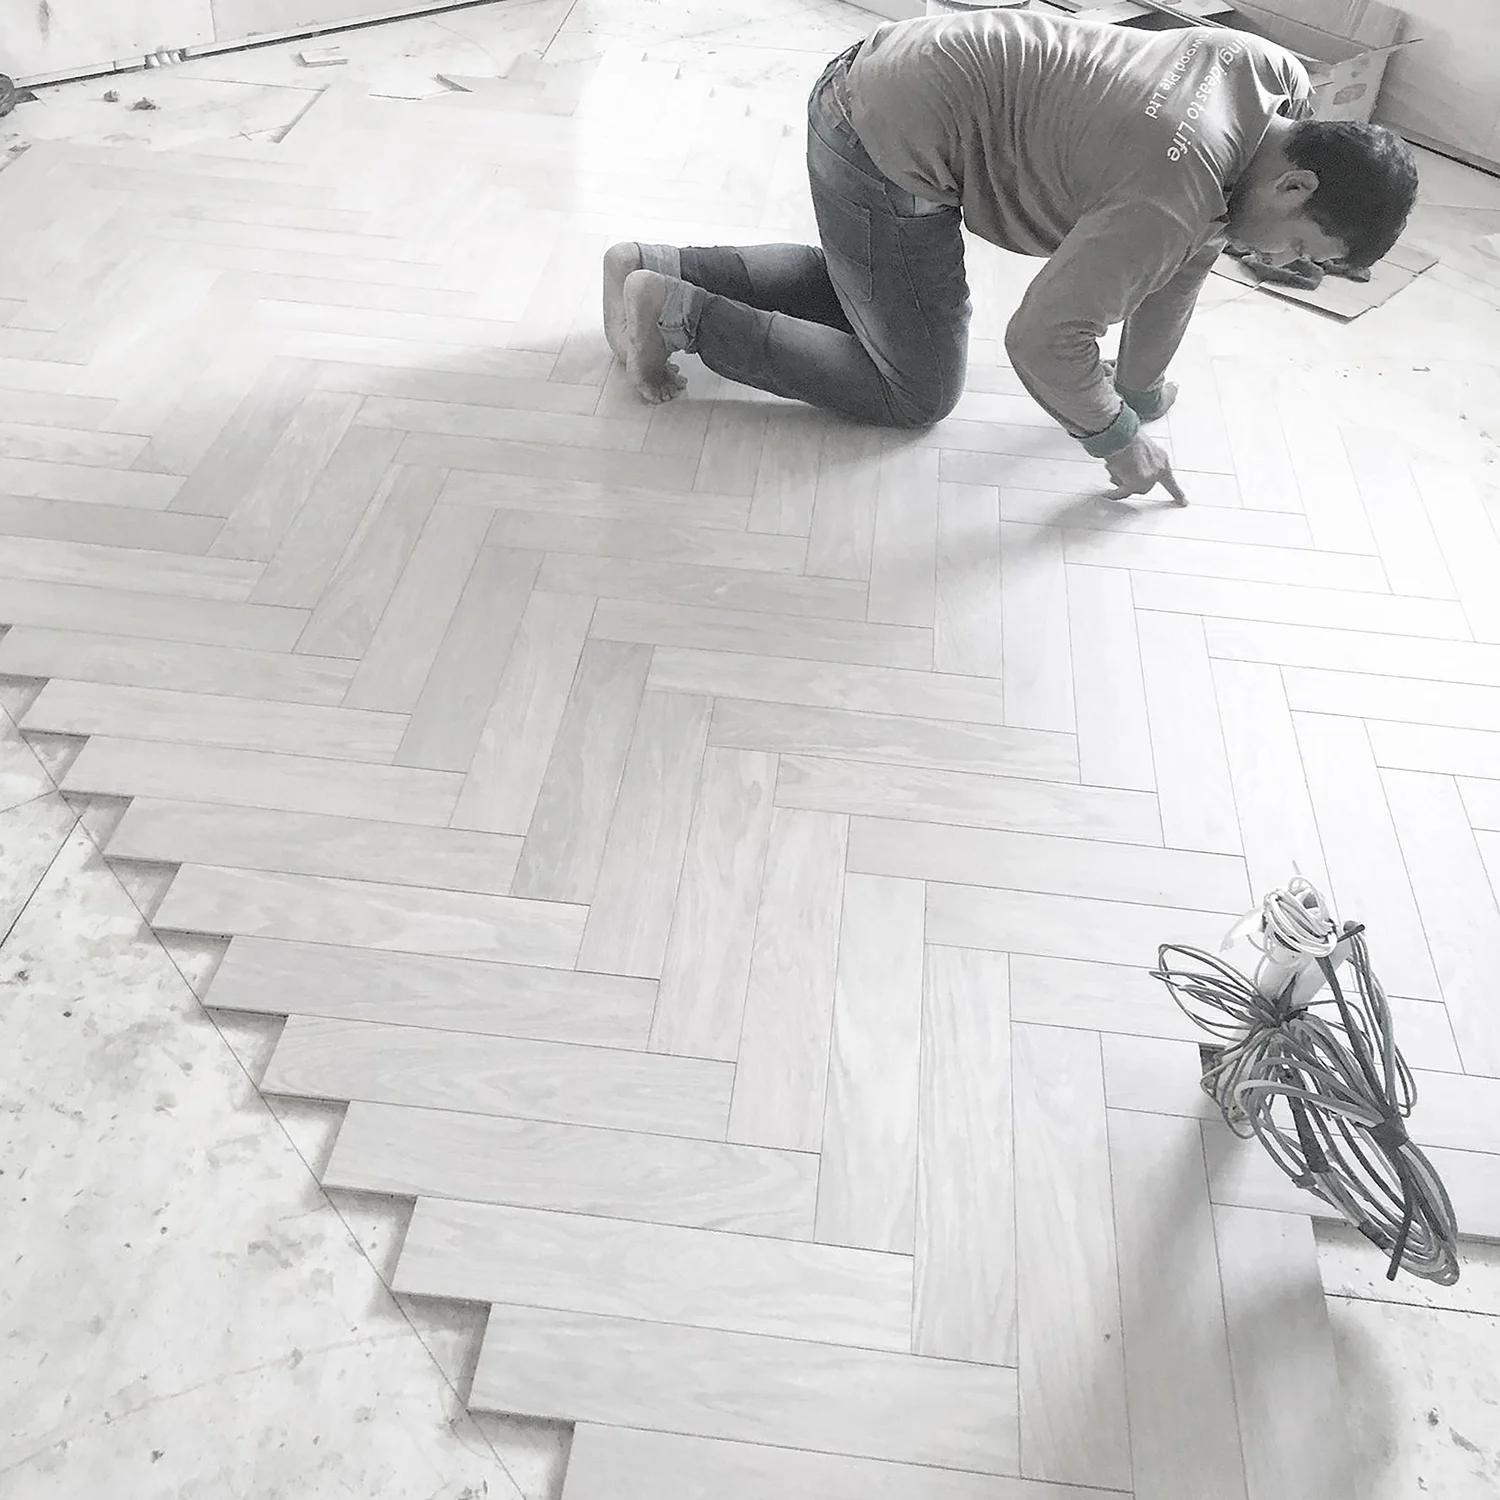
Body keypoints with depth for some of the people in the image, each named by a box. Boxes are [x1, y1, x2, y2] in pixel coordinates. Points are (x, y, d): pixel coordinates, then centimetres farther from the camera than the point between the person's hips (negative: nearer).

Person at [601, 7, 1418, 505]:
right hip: (893, 142, -9)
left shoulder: (1277, 78, 1)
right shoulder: (1178, 192, -26)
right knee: (917, 392, 2)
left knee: (864, 289, 30)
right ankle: (676, 312, -1)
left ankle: (651, 269, 23)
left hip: (885, 76, 9)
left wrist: (1139, 388, 18)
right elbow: (1041, 336, -26)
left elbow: (1183, 259, 11)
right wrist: (1119, 438, -11)